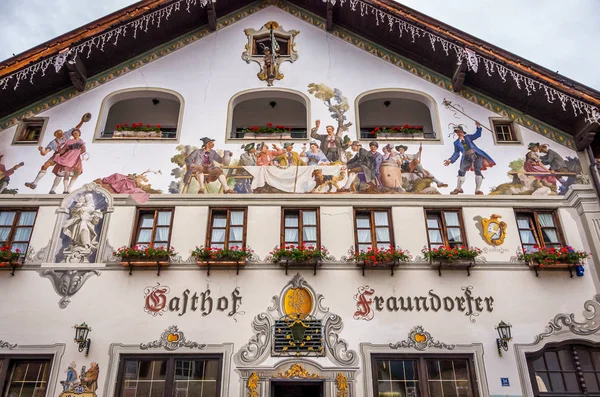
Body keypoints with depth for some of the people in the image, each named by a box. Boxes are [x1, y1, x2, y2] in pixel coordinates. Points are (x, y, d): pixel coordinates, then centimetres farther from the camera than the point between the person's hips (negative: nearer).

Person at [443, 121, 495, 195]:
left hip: (476, 155, -2)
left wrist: (478, 127, -4)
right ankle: (458, 188, 5)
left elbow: (477, 134, 11)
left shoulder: (468, 137, 13)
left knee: (477, 171, -14)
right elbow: (456, 153, 10)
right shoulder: (456, 143, 13)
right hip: (467, 158, 2)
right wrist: (450, 160, -4)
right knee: (461, 171, -8)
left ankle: (478, 190, -15)